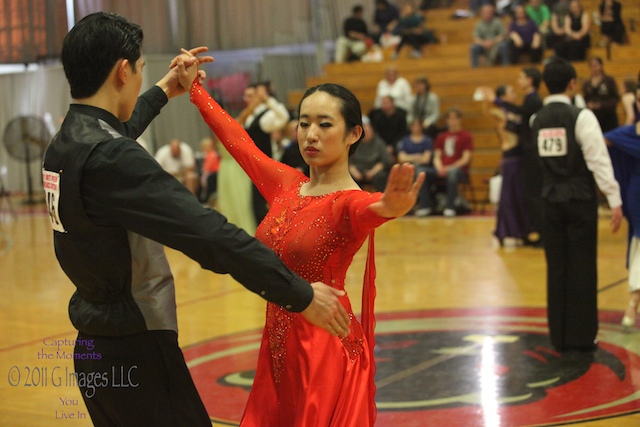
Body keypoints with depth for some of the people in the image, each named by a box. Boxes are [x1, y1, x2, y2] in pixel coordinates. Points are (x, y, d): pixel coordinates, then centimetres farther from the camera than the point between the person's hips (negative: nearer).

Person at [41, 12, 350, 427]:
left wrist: (165, 91, 43)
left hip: (96, 346, 10)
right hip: (134, 353, -10)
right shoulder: (111, 158, -25)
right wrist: (300, 294, -25)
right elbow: (208, 234, -30)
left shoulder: (64, 144, 5)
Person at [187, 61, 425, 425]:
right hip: (279, 351, 6)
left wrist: (389, 208, -62)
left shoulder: (351, 203, -14)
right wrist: (194, 87, 28)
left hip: (327, 351, -6)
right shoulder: (285, 184, 4)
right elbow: (236, 138, 17)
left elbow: (371, 209, -38)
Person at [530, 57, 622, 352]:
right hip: (580, 200, -4)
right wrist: (615, 201, -14)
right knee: (582, 269, 3)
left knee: (556, 269, 9)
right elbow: (599, 160, -16)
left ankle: (559, 337, 14)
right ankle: (582, 336, 8)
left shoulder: (536, 120, 4)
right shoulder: (581, 117, -12)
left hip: (551, 200, 4)